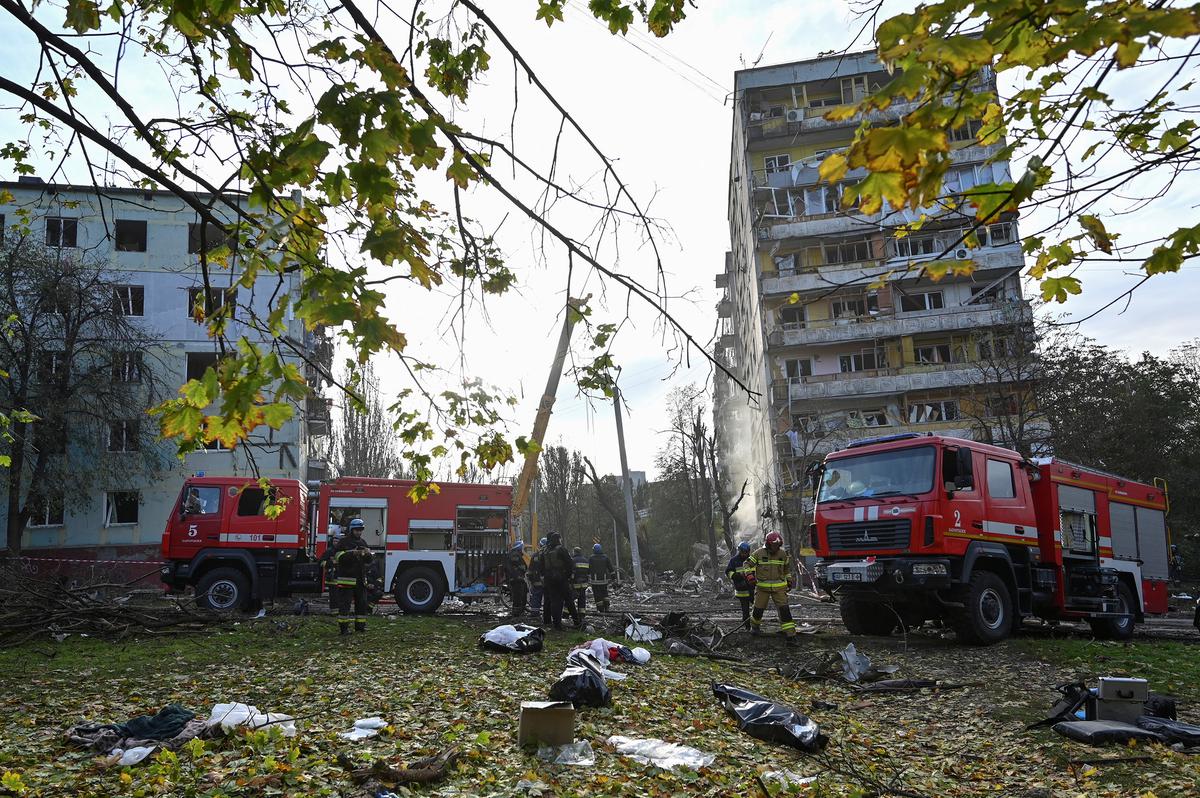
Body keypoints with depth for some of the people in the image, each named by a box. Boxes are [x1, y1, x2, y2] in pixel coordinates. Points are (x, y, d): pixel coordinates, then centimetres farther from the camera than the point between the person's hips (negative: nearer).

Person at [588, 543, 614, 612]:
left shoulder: (591, 558, -2)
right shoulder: (605, 557, 4)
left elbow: (588, 569, -3)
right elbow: (610, 567, 6)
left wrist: (588, 578, 2)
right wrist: (613, 575, 15)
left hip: (594, 580, -3)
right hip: (604, 579, 3)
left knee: (597, 596, 2)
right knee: (605, 594, 17)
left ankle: (601, 610, 0)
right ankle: (606, 608, 6)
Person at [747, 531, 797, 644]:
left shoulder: (783, 554, 2)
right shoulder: (759, 553, -7)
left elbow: (787, 567, 21)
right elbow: (748, 564, -1)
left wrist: (789, 580, 18)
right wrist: (750, 575, -15)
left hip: (779, 588, 1)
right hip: (762, 587, -1)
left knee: (784, 610, -11)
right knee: (758, 609, 7)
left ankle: (790, 634, -9)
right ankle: (754, 626, 37)